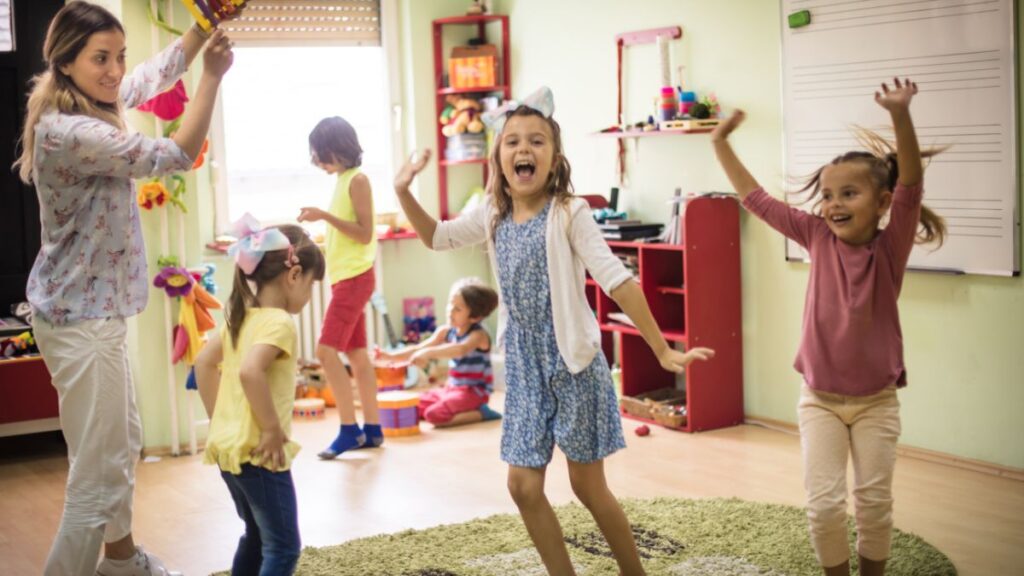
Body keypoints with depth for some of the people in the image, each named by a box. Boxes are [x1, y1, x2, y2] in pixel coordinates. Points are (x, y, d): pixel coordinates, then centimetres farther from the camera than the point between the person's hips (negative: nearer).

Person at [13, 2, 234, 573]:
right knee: (100, 474, -6)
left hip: (95, 309, 11)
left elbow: (158, 72, 17)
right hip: (81, 318, -11)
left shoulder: (96, 103, 4)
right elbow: (176, 156, -23)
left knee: (125, 443, 25)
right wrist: (213, 76, -22)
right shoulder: (68, 131, -25)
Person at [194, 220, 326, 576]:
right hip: (258, 453, -9)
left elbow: (204, 362, 16)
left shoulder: (241, 318, 9)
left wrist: (218, 417, 16)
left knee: (257, 537, 23)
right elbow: (250, 371, -33)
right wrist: (272, 429, -25)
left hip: (228, 448, 9)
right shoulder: (279, 322, -18)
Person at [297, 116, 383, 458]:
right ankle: (371, 429, 15)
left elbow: (365, 233, -18)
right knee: (356, 353, 10)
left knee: (327, 351, -13)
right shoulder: (343, 180, 14)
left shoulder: (357, 180, -12)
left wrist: (324, 216, -23)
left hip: (354, 277, -10)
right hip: (345, 277, 10)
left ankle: (349, 430, -8)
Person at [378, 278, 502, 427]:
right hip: (451, 388, 9)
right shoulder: (446, 331, 4)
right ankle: (462, 410, 4)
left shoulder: (478, 335, -19)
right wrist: (390, 356, -14)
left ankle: (480, 413, -10)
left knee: (434, 415, -28)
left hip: (474, 391, -9)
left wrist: (429, 352, -52)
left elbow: (461, 349, -41)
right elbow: (418, 349, 2)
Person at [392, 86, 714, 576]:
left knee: (588, 486, 4)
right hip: (524, 369, 6)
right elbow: (436, 237, 18)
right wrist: (404, 193, 2)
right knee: (524, 487, 6)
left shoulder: (568, 213, -15)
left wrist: (662, 350, -24)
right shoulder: (492, 214, 2)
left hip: (573, 365, -5)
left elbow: (617, 282, -20)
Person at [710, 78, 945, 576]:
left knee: (874, 501, 7)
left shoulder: (889, 247, -12)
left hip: (876, 399, -1)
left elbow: (911, 188, -28)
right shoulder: (819, 238, -5)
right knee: (824, 502, -2)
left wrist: (900, 116, -44)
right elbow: (757, 199, 1)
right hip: (820, 397, 1)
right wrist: (721, 144, -4)